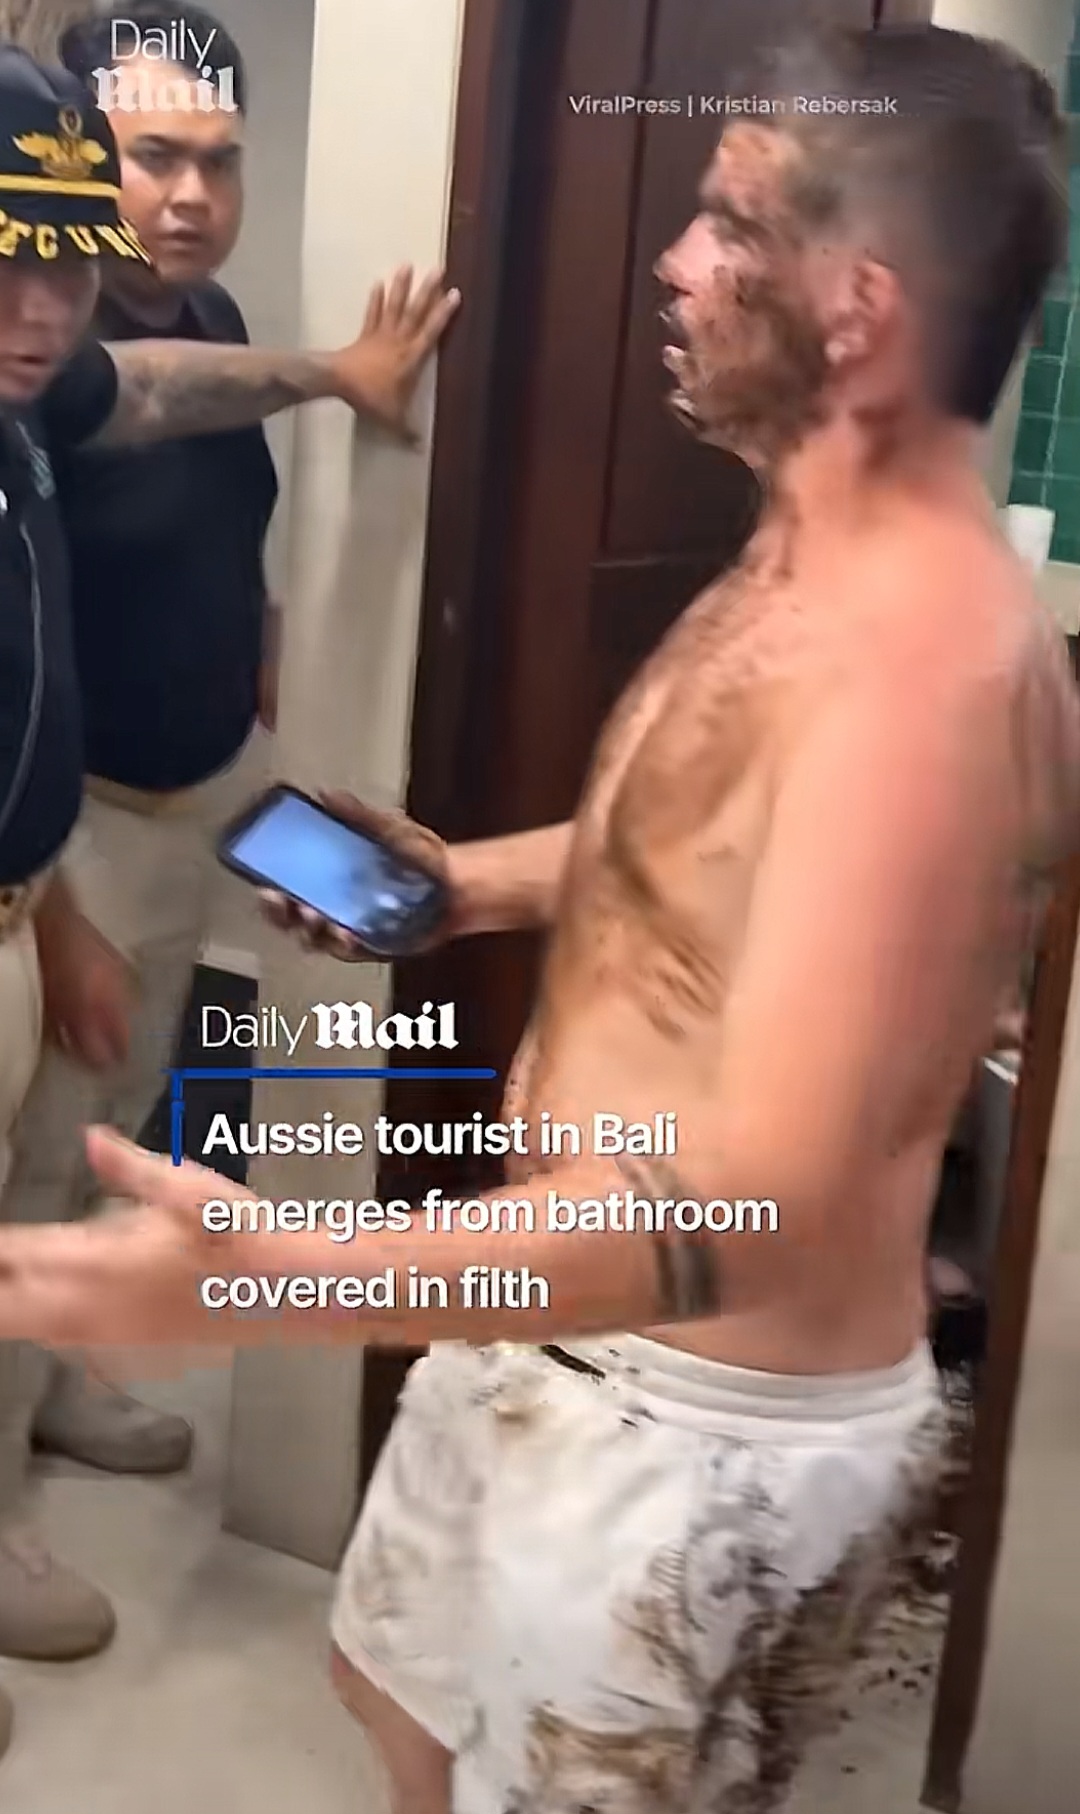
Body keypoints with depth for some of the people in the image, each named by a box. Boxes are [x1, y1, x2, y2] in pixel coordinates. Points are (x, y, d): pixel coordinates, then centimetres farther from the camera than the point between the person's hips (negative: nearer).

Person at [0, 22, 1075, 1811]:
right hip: (552, 1323, 9)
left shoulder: (928, 659, -31)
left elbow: (755, 1208, -37)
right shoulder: (800, 561, 3)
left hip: (713, 1436, -9)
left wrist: (268, 1281, -44)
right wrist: (472, 882, 6)